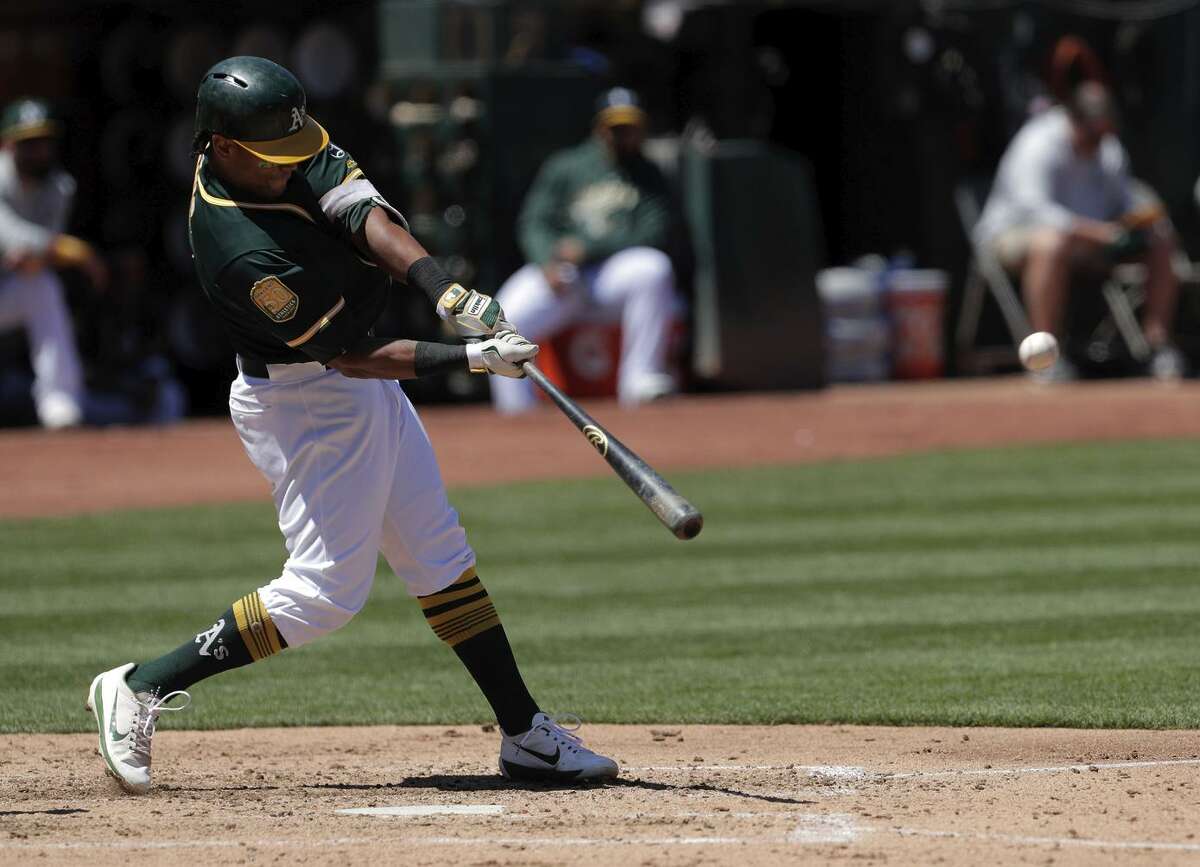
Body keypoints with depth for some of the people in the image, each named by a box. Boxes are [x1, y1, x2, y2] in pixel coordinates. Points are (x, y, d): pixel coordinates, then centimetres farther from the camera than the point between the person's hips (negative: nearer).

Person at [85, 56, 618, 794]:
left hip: (363, 391, 9)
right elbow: (353, 358, -26)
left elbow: (365, 213, -17)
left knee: (440, 558, 11)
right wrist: (472, 359, -27)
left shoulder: (276, 148, -9)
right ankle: (143, 687, 1)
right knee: (329, 588, -7)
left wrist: (447, 292, -31)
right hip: (307, 406, -9)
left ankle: (524, 731, 16)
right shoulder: (244, 255, -32)